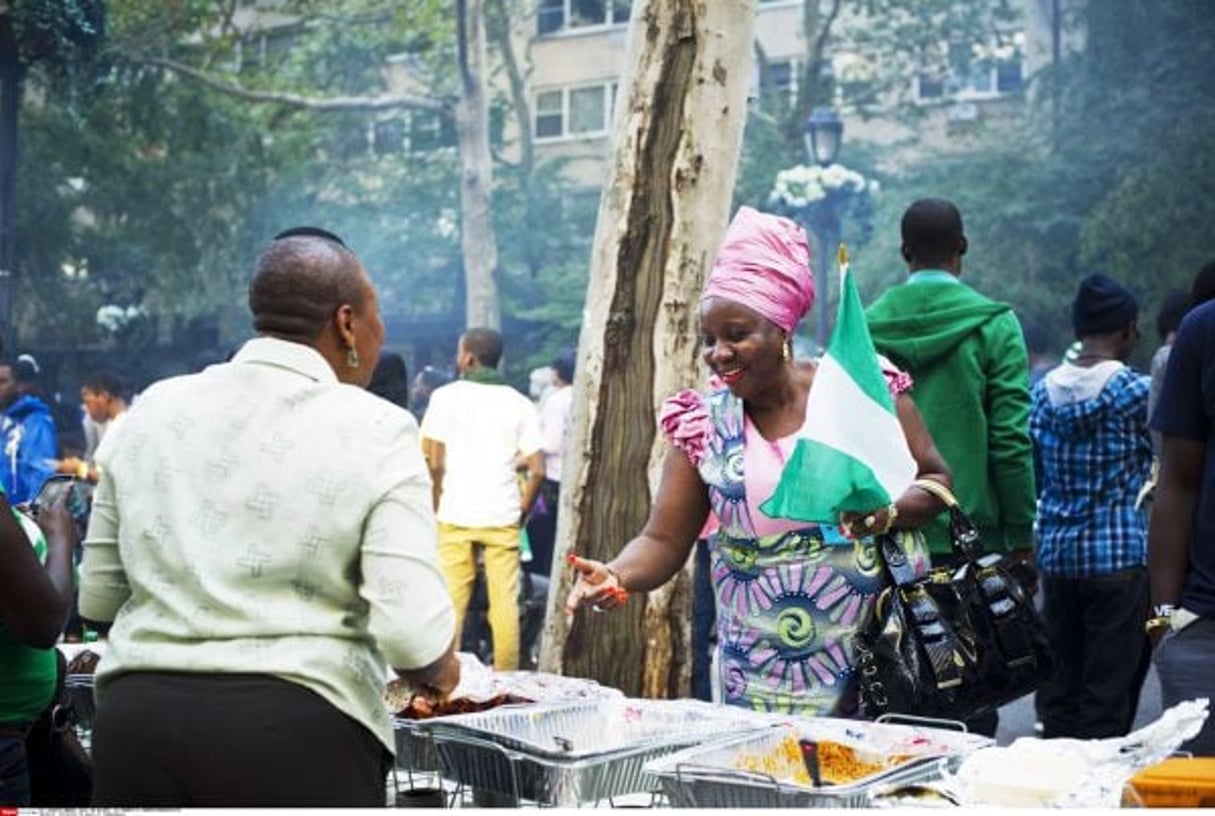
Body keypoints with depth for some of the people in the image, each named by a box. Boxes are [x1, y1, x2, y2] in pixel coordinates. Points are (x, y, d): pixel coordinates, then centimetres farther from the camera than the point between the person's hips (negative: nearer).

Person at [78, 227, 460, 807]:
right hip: (297, 734, -4)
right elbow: (413, 632, -15)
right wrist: (440, 674, 6)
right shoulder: (374, 431, -7)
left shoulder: (152, 412, 6)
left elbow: (97, 598, 12)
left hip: (136, 719, 4)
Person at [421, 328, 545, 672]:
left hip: (456, 515, -1)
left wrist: (435, 509, 5)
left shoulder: (446, 396, 0)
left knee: (450, 602, 4)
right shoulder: (519, 404, 6)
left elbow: (434, 464, -6)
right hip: (502, 517, 2)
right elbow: (537, 470, -1)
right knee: (505, 602, 5)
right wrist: (522, 512, 10)